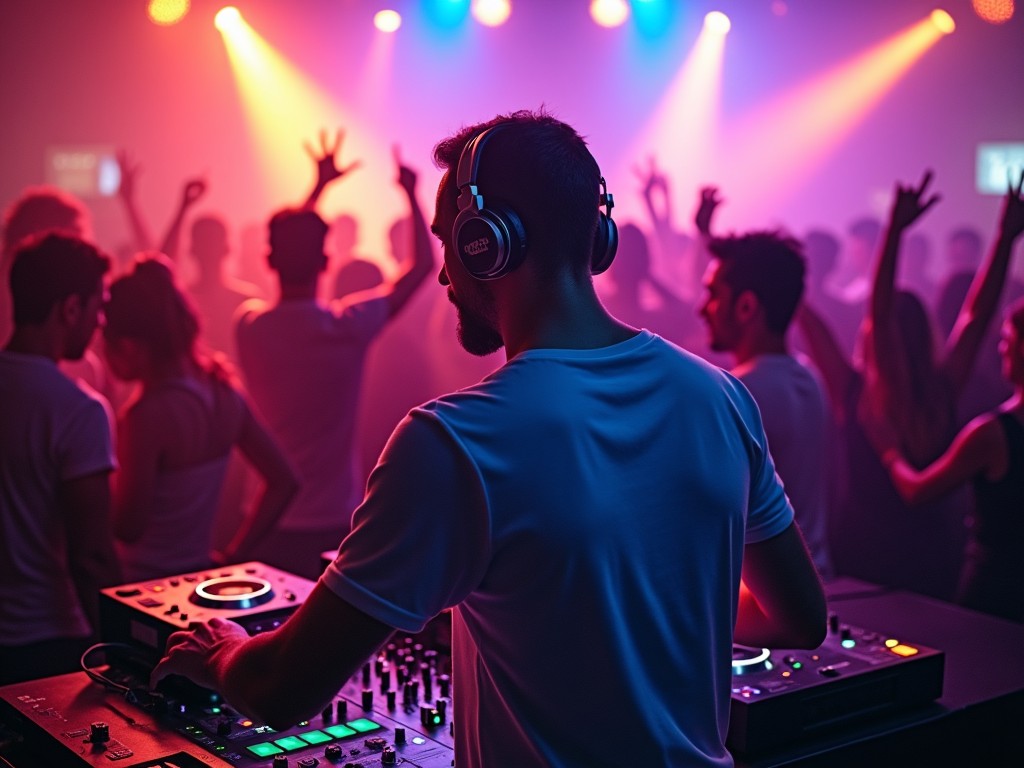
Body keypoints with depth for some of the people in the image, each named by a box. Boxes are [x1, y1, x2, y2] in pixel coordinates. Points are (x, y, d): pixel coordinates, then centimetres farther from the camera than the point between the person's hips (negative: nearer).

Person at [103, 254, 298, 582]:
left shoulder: (147, 415, -21)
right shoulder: (223, 393, -1)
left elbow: (126, 527, -18)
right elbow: (283, 482, 7)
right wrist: (233, 554, 9)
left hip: (145, 581, -7)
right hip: (199, 574, 7)